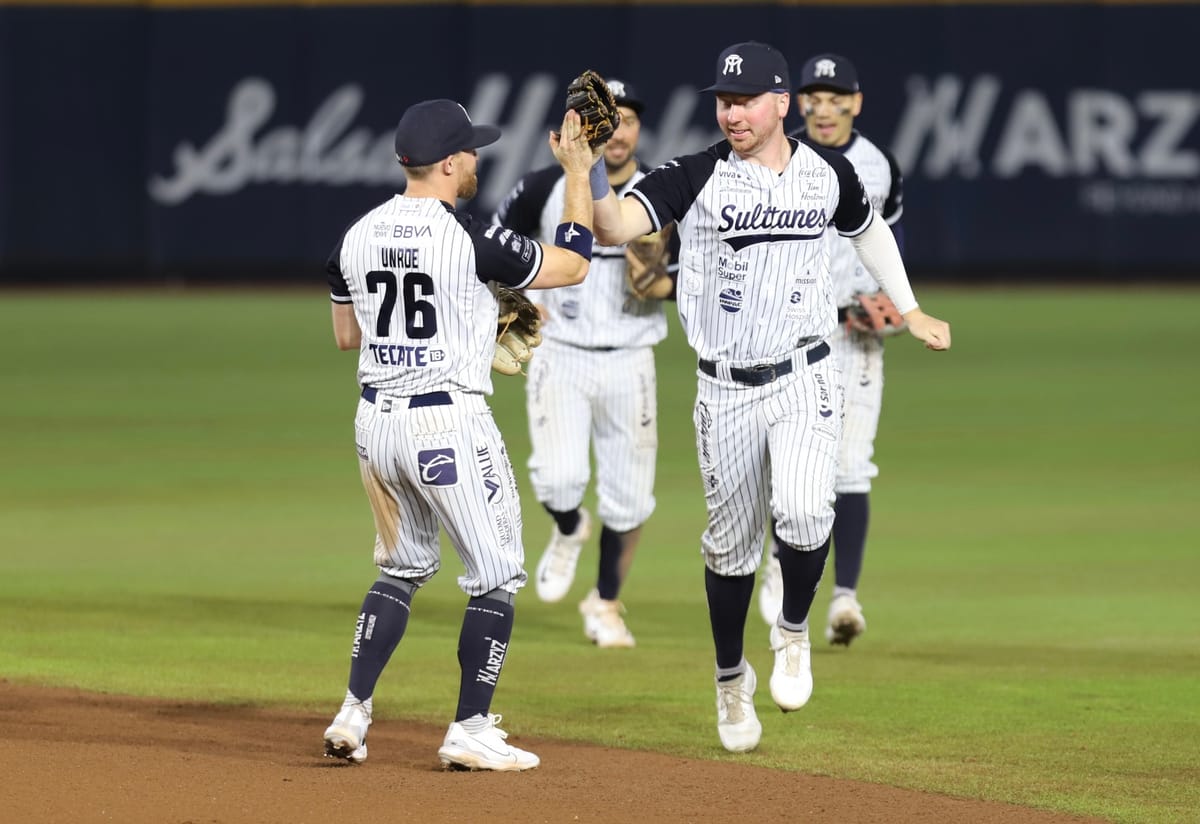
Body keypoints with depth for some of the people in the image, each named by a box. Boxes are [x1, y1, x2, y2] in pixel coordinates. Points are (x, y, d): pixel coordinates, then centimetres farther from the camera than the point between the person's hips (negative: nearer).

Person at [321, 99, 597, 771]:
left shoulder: (358, 237, 5)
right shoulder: (471, 239, -14)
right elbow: (572, 265, -5)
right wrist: (579, 173, 4)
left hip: (377, 421, 7)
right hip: (450, 424, -7)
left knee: (403, 568, 21)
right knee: (497, 576, 5)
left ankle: (353, 716, 13)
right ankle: (471, 732, 2)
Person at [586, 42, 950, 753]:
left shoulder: (827, 174, 1)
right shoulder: (697, 178, -8)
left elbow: (868, 230, 23)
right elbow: (617, 226, -23)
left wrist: (910, 311, 26)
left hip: (805, 379, 0)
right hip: (725, 389, 0)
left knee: (804, 511, -24)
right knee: (732, 540, 9)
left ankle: (794, 633, 4)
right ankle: (731, 679, 31)